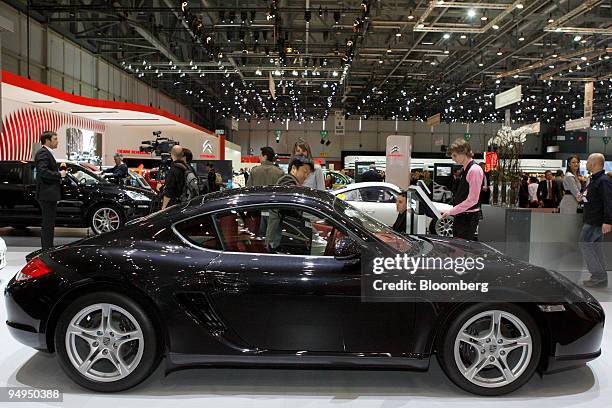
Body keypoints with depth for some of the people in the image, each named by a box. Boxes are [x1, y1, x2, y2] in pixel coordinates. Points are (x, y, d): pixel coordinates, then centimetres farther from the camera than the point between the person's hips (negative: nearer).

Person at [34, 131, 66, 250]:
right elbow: (43, 172, -26)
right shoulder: (43, 153, -14)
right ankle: (47, 250, 0)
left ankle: (48, 248, 25)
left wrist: (59, 170, 8)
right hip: (47, 195, -11)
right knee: (47, 224, -5)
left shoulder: (47, 153, 19)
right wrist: (59, 174, -17)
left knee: (49, 223, 16)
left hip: (50, 195, 11)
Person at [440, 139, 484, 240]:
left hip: (469, 217, -9)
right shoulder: (465, 169, 12)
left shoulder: (475, 169, -15)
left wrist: (451, 211, -17)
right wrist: (453, 211, 11)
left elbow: (472, 199, -19)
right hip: (461, 216, 9)